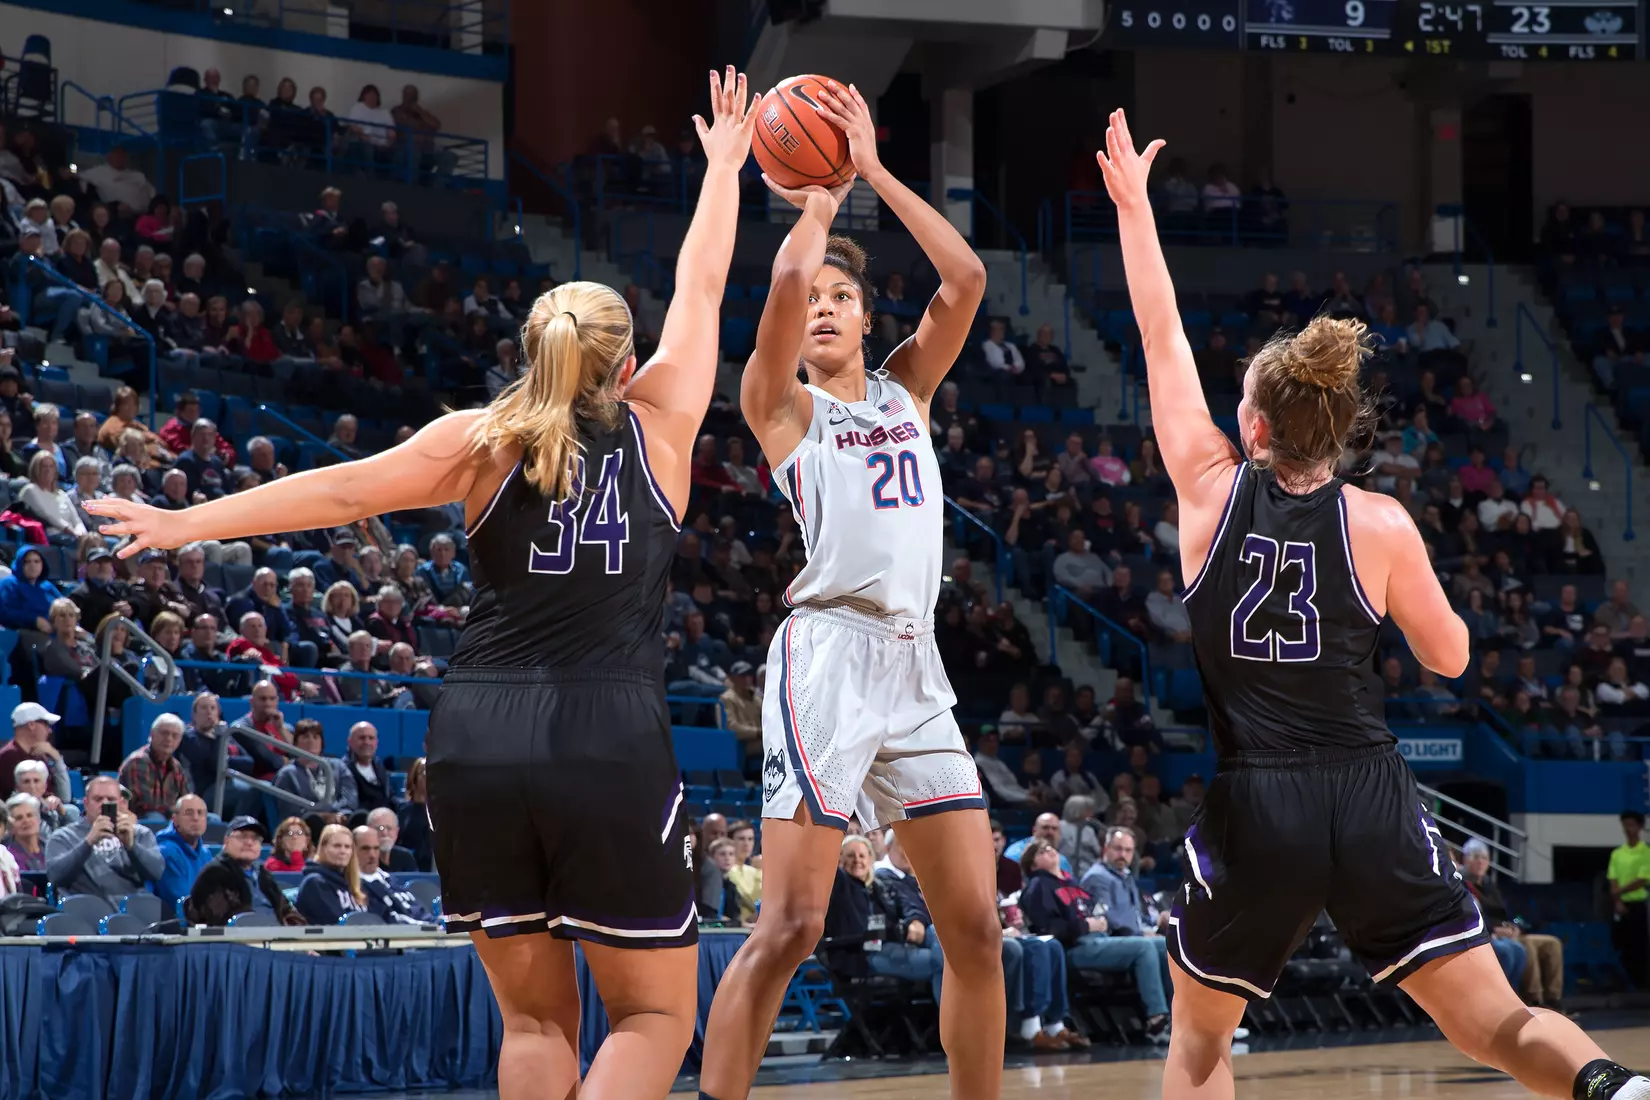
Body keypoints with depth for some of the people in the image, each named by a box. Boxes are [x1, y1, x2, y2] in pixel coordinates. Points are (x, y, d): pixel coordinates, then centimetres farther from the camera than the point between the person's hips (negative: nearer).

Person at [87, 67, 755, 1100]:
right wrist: (724, 163, 36)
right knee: (655, 1015, 6)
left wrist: (182, 522, 5)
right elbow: (702, 286, 21)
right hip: (610, 740, -2)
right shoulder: (659, 423, 9)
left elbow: (343, 488, 2)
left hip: (479, 733, 2)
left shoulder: (482, 440, 9)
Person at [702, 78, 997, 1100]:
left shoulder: (907, 387, 21)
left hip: (918, 665, 6)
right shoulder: (782, 403, 6)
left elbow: (967, 277, 7)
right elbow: (787, 278, -12)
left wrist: (874, 169, 9)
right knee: (791, 925, -13)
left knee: (977, 927, 3)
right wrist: (818, 202, 7)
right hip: (830, 652, -6)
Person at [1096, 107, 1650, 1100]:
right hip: (1372, 803, 0)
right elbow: (1450, 656, 9)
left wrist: (1134, 205, 19)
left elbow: (1161, 336, 9)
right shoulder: (1379, 524, -2)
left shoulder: (1212, 491, -1)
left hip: (1253, 808, 0)